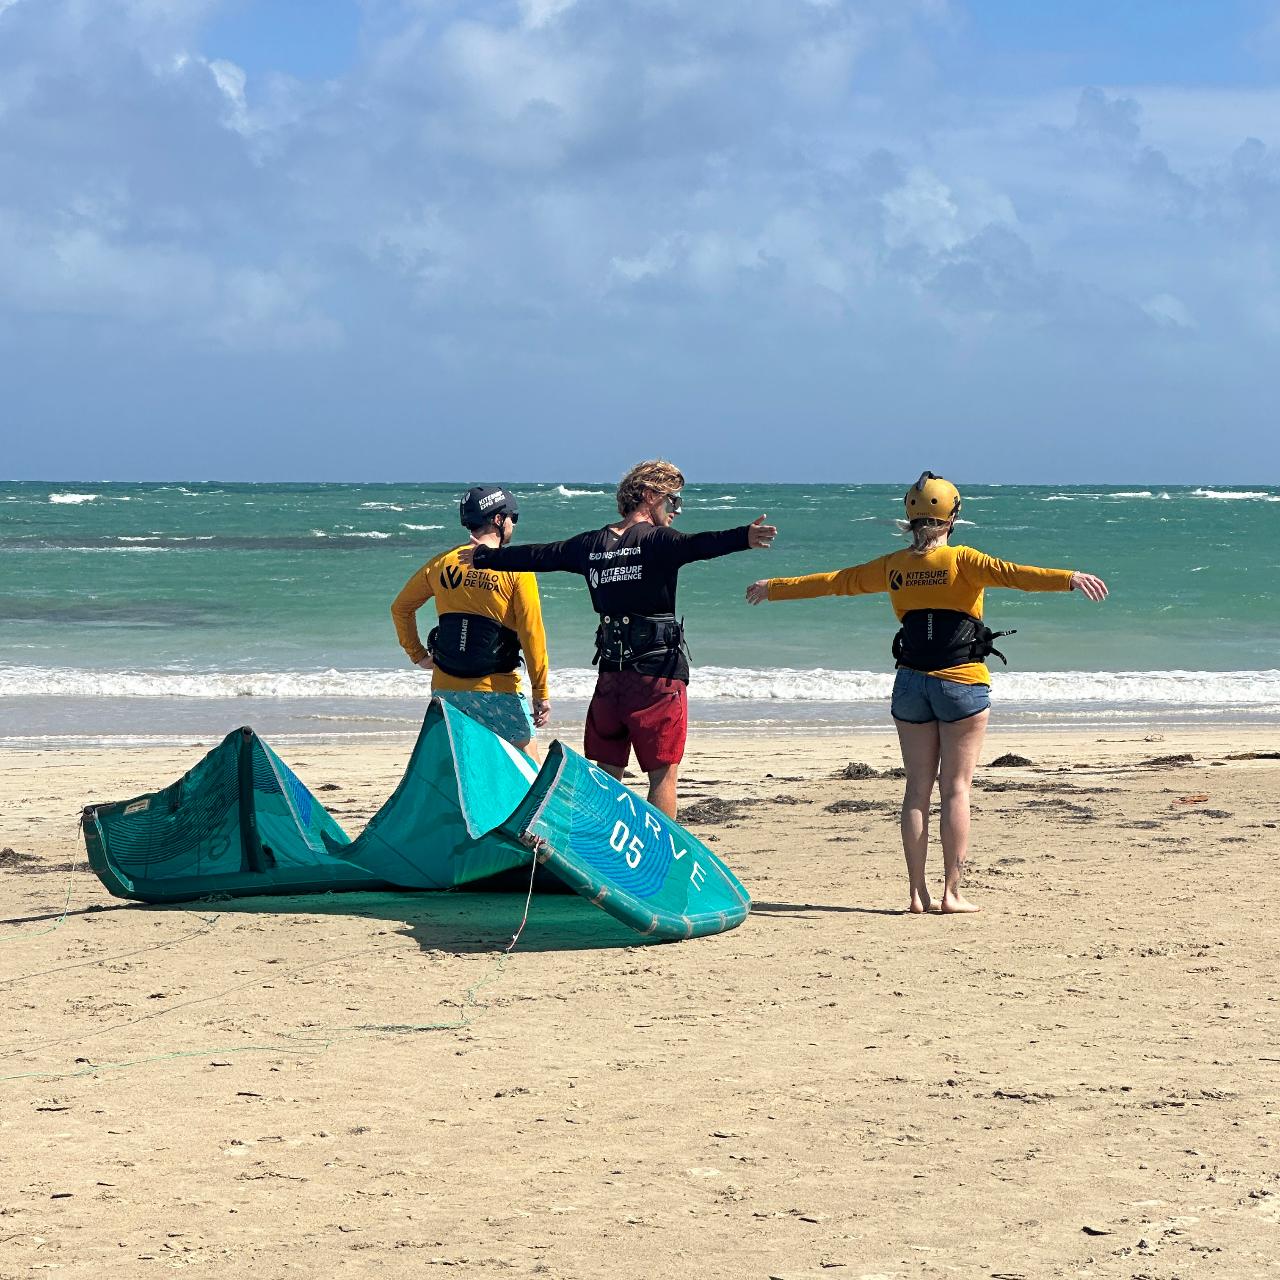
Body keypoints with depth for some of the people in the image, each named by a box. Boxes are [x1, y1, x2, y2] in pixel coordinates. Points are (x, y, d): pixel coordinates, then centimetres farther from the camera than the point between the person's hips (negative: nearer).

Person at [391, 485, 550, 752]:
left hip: (445, 689, 4)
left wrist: (417, 655, 23)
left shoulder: (441, 564, 6)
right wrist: (541, 693, -6)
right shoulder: (516, 568, -6)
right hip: (497, 690, -4)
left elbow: (400, 607, 17)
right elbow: (531, 632, -9)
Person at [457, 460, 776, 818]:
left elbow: (536, 556, 20)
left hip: (611, 673, 6)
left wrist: (484, 557, 36)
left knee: (606, 774, 12)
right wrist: (744, 539, -46)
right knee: (663, 775, -2)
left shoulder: (590, 544, 9)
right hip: (659, 673, -6)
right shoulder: (657, 541, -9)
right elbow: (696, 546, -30)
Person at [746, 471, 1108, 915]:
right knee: (956, 787, 0)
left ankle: (918, 892, 6)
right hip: (962, 683, -3)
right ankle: (951, 891, -3)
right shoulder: (961, 561, -7)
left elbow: (833, 582, 17)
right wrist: (1069, 578, -35)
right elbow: (1011, 574, -24)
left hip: (911, 683, 3)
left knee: (917, 787, 8)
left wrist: (774, 588, 31)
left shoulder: (893, 566, 6)